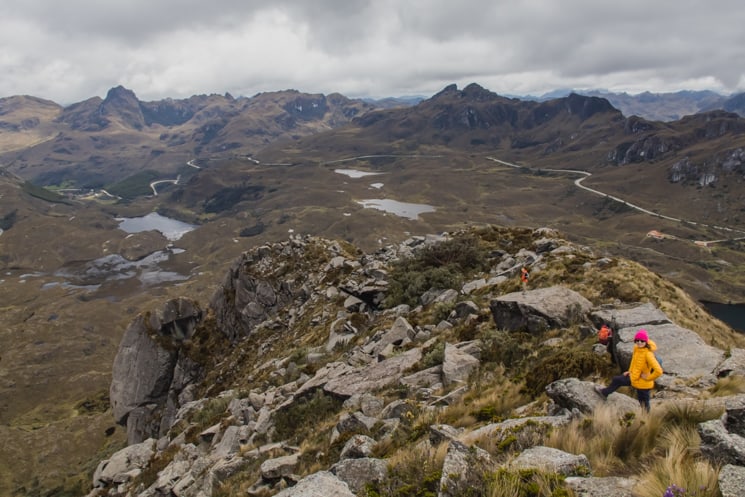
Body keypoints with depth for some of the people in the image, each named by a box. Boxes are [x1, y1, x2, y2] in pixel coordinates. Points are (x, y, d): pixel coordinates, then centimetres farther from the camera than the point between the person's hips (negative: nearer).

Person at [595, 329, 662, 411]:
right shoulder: (636, 348, -5)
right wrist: (630, 371, 11)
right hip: (634, 377, 9)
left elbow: (658, 371, -35)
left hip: (643, 382, -9)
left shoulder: (648, 354, -29)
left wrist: (648, 378, -23)